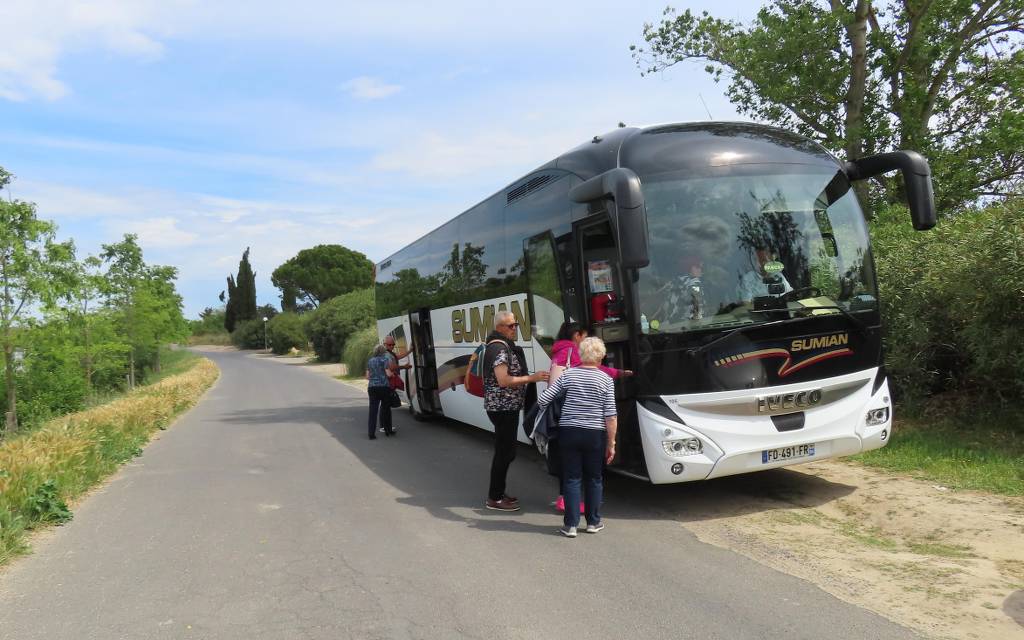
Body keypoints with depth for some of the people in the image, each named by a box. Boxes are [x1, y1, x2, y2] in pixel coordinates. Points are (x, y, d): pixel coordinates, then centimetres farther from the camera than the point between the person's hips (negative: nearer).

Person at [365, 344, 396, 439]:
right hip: (384, 386, -3)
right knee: (386, 409, 11)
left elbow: (367, 376, 13)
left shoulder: (370, 361, 13)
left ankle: (371, 433, -5)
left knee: (373, 410, 0)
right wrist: (393, 372, 11)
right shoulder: (385, 359, -2)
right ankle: (388, 430, 21)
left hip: (372, 387, 3)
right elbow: (388, 374, -9)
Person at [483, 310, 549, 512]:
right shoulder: (499, 348, -18)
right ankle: (494, 499, 3)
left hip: (507, 407, 11)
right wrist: (531, 378, -24)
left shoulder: (505, 346, 15)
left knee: (504, 451, 17)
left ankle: (498, 493, 28)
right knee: (505, 452, -5)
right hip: (502, 408, -11)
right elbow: (503, 380, -25)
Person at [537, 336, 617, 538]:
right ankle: (593, 522, 23)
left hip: (569, 432, 1)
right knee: (594, 479, 15)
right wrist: (611, 444, -1)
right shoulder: (606, 379, -4)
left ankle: (570, 525, 7)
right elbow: (611, 416, -7)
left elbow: (542, 400, -2)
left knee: (572, 478, 8)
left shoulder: (567, 375, -1)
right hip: (595, 435, -1)